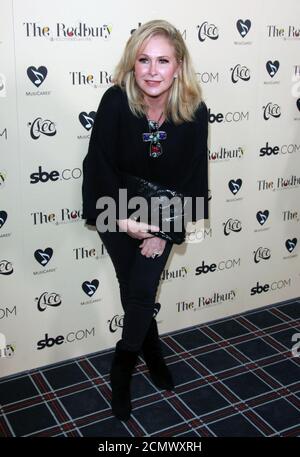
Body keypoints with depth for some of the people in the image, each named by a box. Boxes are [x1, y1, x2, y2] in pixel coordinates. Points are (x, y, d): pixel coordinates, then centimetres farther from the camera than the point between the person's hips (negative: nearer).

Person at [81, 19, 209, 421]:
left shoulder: (194, 112, -18)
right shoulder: (116, 102, -23)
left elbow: (192, 176, -12)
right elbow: (100, 165, -17)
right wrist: (123, 220, -20)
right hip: (118, 210, 0)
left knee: (141, 292, -3)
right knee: (135, 292, 6)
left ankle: (122, 373, 19)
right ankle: (153, 355, 33)